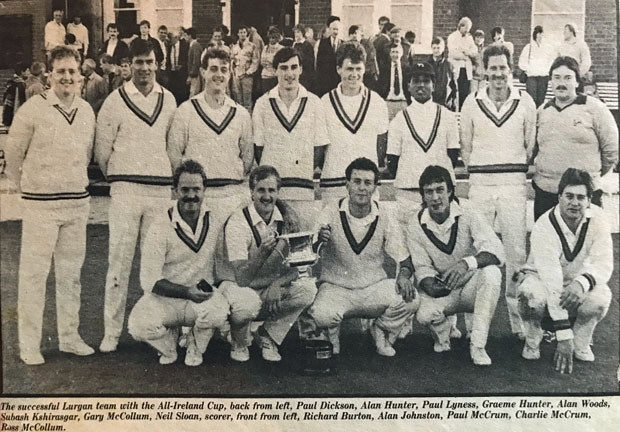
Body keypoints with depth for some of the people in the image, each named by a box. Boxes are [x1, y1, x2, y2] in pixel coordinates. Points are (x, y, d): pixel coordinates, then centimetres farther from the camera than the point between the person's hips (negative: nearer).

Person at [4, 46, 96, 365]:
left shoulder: (87, 111, 6)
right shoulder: (33, 109, -9)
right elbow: (13, 153, 0)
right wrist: (25, 187, 7)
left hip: (78, 203, 5)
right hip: (40, 205, -5)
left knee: (71, 273, 12)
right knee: (34, 273, 1)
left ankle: (69, 337, 24)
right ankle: (29, 345, 11)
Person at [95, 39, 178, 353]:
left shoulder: (168, 100, 9)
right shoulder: (115, 101, -1)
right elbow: (102, 150, 4)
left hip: (161, 189, 3)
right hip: (125, 189, -3)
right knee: (119, 260, -2)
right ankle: (111, 332, 6)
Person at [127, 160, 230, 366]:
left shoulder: (217, 214, -5)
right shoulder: (161, 228, -13)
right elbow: (149, 281, -13)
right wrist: (187, 292, -27)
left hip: (204, 295, 1)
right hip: (165, 298, -1)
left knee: (218, 312, -35)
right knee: (139, 326, -32)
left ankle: (195, 347, 3)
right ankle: (169, 338, 9)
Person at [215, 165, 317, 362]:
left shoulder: (287, 219, -6)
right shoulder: (237, 223, -21)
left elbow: (298, 265, -3)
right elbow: (241, 279, -27)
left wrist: (278, 284, -24)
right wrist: (263, 251, -43)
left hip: (271, 286, 5)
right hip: (234, 285, -4)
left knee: (307, 288, -20)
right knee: (248, 303, -38)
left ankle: (268, 336, 0)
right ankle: (239, 341, -1)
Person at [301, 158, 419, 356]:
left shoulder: (384, 217, -2)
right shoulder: (331, 212, -6)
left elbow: (404, 259, 4)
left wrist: (403, 276, -19)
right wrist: (318, 240, -33)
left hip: (375, 287, 2)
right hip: (336, 288, -2)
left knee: (411, 299, -25)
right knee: (318, 315, -33)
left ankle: (382, 332, 8)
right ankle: (331, 336, 7)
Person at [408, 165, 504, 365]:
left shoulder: (467, 212, -15)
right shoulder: (416, 227, -8)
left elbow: (496, 251, -24)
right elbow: (422, 267, -4)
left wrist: (467, 263, -43)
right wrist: (428, 283, -29)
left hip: (472, 285, 0)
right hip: (442, 291, 1)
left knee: (491, 273, -34)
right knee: (424, 314, -32)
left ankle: (478, 345, -21)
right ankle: (443, 333, 9)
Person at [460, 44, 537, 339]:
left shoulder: (525, 102, 3)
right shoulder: (472, 103, 4)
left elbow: (531, 145, 9)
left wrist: (522, 172, 5)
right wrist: (477, 171, 7)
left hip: (514, 183, 0)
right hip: (480, 183, 1)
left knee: (516, 251, 0)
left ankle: (518, 317, 9)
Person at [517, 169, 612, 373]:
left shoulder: (596, 219, -16)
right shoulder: (544, 227, -28)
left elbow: (604, 264, -21)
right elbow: (551, 278, -35)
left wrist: (582, 282, -47)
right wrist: (563, 337, -39)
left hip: (578, 285, 3)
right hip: (543, 280, -2)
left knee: (600, 298, -31)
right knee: (533, 296, -37)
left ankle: (582, 342, -1)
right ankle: (532, 342, -5)